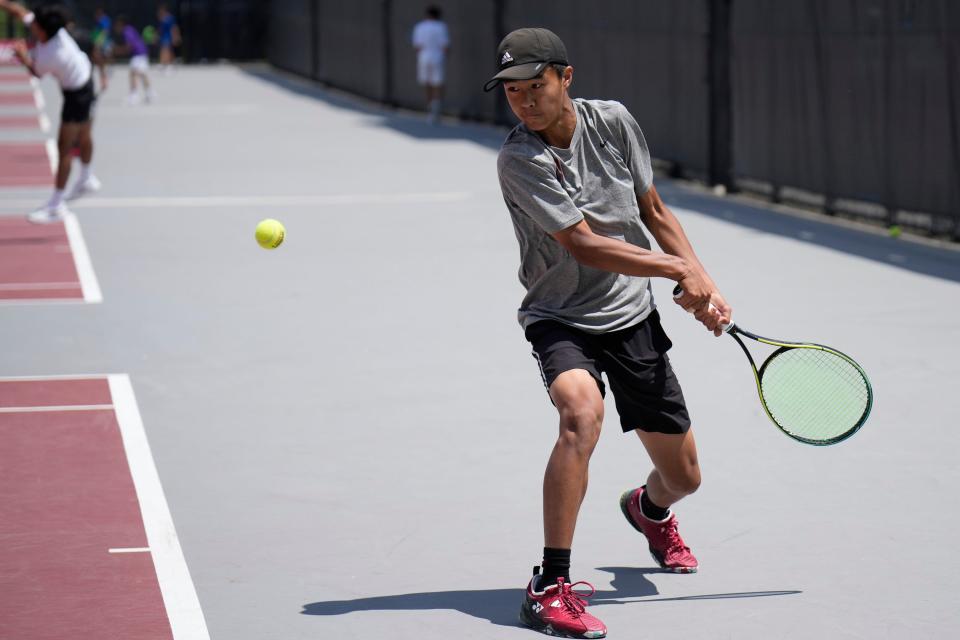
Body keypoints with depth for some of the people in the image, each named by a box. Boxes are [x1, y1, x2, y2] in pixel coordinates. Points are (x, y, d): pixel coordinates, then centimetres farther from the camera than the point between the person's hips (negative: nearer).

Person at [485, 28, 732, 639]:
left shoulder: (614, 122, -5)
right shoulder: (519, 159, -19)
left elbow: (654, 210, 9)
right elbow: (585, 246, -22)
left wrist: (704, 285, 0)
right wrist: (678, 269, -17)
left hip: (633, 315, 5)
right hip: (562, 318, -4)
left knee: (683, 476, 9)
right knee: (582, 411, -37)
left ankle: (649, 509, 51)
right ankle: (550, 586, -31)